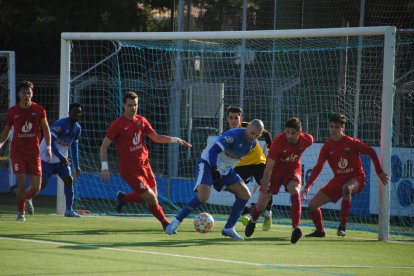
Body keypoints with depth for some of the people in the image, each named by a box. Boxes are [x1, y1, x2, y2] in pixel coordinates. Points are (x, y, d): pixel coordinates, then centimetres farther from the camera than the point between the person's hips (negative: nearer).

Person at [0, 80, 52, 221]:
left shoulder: (39, 110, -1)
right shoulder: (12, 111, 0)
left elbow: (45, 129, 6)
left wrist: (48, 147, -2)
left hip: (34, 152, 1)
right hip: (17, 151, -1)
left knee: (36, 187, 0)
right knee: (21, 184, -11)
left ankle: (27, 198, 35)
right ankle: (21, 212, 5)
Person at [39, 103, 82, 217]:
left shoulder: (77, 128, 3)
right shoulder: (60, 124, -22)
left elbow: (74, 148, 12)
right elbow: (49, 141, -26)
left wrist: (76, 166, 8)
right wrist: (61, 157, -31)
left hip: (61, 159, 7)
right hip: (46, 158, -7)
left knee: (69, 180, -8)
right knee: (43, 183, -9)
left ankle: (69, 209, -5)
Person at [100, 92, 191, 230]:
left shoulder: (141, 121, 6)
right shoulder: (117, 125, -11)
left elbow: (156, 137, 17)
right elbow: (104, 146, -8)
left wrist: (175, 140, 4)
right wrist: (104, 166, -18)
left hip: (144, 165, 7)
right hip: (129, 170, -7)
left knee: (152, 197, 12)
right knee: (151, 198, -11)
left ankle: (123, 198, 34)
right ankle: (165, 223, 9)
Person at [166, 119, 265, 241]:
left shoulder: (252, 143, 0)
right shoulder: (233, 135, -26)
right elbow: (214, 149, -30)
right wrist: (215, 170, -36)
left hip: (226, 168, 8)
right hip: (208, 163, -8)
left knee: (245, 194, -1)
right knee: (203, 196, -27)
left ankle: (228, 228, 7)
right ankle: (176, 222, -13)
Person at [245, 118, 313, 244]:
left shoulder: (307, 140, -22)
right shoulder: (279, 141, -30)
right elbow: (269, 167, -26)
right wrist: (265, 189, -27)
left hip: (293, 169, 1)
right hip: (275, 170, -1)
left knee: (295, 191, -30)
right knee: (261, 202, -3)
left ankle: (295, 228, -33)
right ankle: (253, 221, 33)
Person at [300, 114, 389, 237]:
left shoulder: (352, 143, -12)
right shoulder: (327, 147, -2)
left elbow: (371, 152, -3)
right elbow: (318, 168, -3)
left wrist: (379, 172, -1)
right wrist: (307, 187, -13)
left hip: (356, 178, -5)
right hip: (338, 180, 5)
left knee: (346, 188, -43)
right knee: (312, 205, -3)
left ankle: (342, 226, -37)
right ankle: (320, 231, 24)